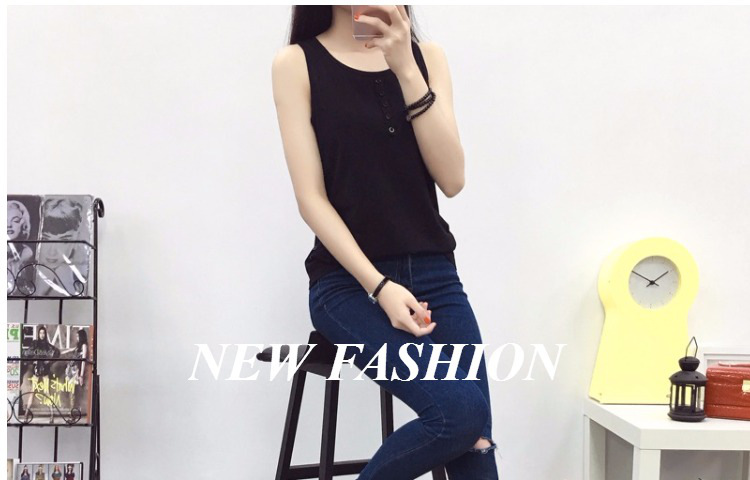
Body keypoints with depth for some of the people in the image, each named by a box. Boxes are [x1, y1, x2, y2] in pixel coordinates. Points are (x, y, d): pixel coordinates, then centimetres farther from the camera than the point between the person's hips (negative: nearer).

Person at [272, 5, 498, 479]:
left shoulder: (426, 56, 8)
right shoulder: (297, 63, -1)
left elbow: (451, 178, -3)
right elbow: (311, 197, -8)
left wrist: (406, 70, -11)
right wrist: (379, 286, -18)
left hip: (435, 273, 4)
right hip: (347, 280, -4)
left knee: (477, 437, -6)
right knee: (459, 408, -23)